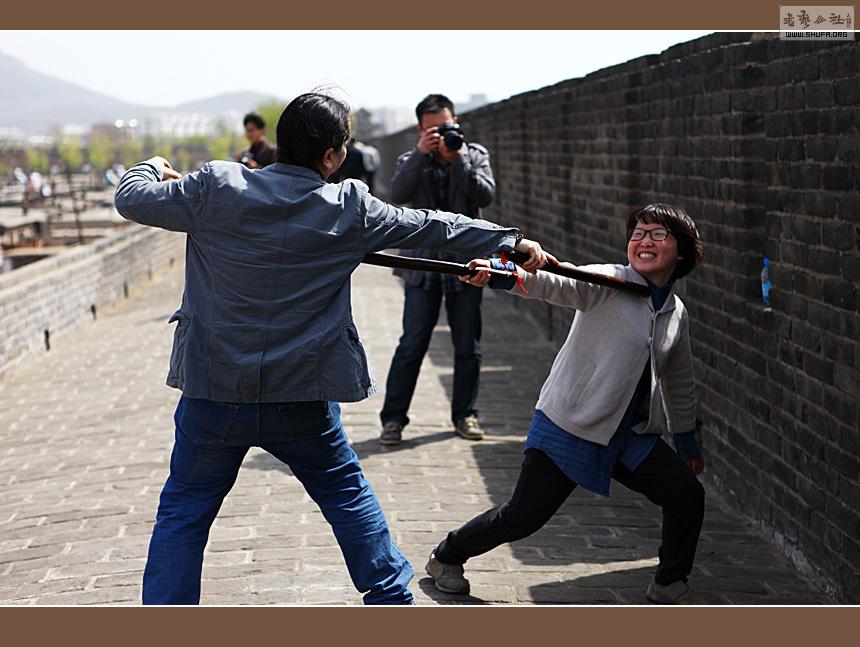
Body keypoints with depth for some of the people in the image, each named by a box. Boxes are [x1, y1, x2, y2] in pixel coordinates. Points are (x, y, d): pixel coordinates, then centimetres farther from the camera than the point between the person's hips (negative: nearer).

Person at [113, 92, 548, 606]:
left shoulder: (216, 188, -8)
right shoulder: (350, 208, -5)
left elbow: (131, 199, 2)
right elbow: (434, 227, 6)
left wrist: (153, 169, 25)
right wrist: (512, 240, 18)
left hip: (213, 395, 0)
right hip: (303, 398, 1)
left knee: (183, 513, 13)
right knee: (348, 492, 23)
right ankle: (391, 593, 33)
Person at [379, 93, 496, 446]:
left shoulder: (475, 155, 7)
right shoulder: (412, 161, 6)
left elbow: (486, 195, -9)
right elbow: (397, 194, -14)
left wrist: (458, 159, -17)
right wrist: (421, 153, -22)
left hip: (466, 262, 1)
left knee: (468, 346, 7)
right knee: (412, 344, -4)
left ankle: (464, 414, 21)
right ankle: (393, 417, 3)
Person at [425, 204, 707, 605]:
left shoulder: (676, 314, 7)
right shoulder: (607, 283, -12)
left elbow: (678, 383, 20)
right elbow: (555, 285, -31)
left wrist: (687, 442, 26)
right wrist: (501, 273, -50)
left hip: (631, 435, 6)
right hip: (570, 427, -6)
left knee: (688, 496, -3)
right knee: (523, 516, -3)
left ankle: (669, 585, 22)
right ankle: (447, 557, 23)